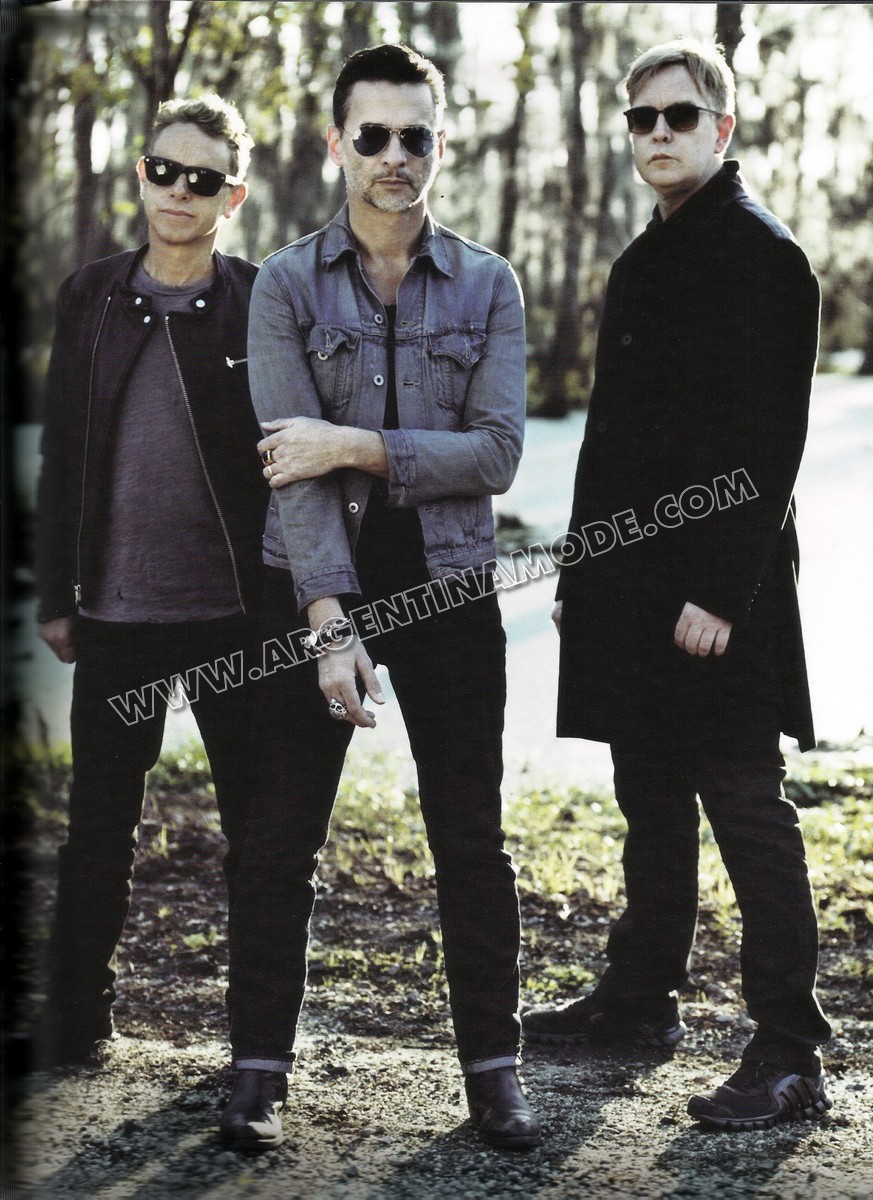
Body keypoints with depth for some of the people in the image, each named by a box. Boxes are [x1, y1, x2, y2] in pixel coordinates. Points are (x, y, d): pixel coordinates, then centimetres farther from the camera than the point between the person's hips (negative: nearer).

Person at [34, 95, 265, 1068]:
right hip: (115, 614, 2)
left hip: (235, 615, -2)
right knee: (98, 828, 9)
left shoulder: (261, 304, -2)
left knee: (257, 829, 7)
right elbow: (61, 452, 9)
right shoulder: (91, 297, 6)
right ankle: (74, 1019, 21)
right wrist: (54, 593, 6)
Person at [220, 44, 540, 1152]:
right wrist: (331, 621, -20)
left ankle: (492, 1067, 14)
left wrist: (358, 446, -17)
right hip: (319, 585, -1)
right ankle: (260, 1066, 12)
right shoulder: (286, 284, 0)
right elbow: (291, 464, -10)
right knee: (280, 839, 2)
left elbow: (496, 453, -6)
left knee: (471, 842, 4)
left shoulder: (487, 286, 4)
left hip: (448, 588, 1)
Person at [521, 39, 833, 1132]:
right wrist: (583, 572, 18)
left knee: (745, 808, -6)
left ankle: (790, 1057, -2)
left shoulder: (760, 256, -11)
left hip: (714, 591, -9)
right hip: (633, 581, 9)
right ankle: (640, 997, 29)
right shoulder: (647, 259, 17)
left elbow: (767, 443, -17)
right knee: (652, 802, 17)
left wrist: (718, 592, -22)